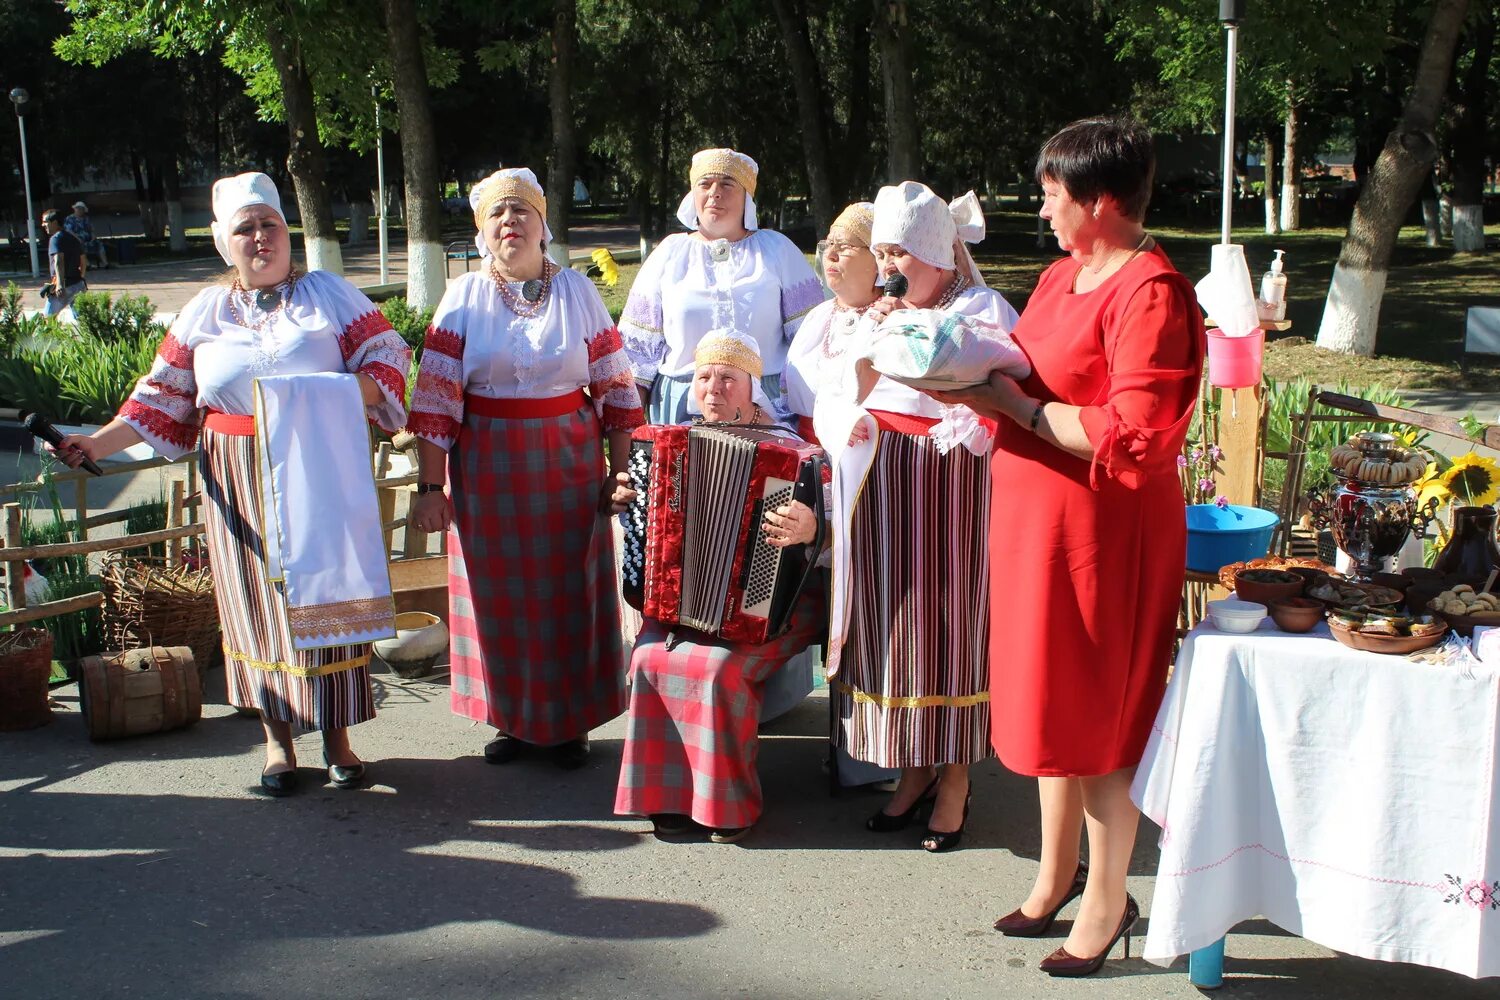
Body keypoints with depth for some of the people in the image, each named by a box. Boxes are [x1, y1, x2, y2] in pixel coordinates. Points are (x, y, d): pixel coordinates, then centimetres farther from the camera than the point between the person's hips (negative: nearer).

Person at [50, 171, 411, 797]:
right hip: (239, 483, 2)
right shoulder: (204, 314, 9)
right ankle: (277, 738, 18)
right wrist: (97, 445, 0)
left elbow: (388, 359, -2)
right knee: (257, 602, 6)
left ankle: (336, 734, 14)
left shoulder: (328, 294, 3)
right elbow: (162, 400, 9)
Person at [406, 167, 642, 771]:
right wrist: (431, 486, -7)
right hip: (488, 472, 0)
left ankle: (570, 722, 19)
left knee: (569, 593, 5)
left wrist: (621, 470, -1)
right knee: (500, 596, 6)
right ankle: (511, 720, 22)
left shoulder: (578, 292, 2)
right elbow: (435, 398, -3)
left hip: (569, 468, 0)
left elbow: (615, 389, 3)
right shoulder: (464, 298, 0)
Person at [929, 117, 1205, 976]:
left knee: (1099, 718, 4)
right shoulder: (1064, 276, 10)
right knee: (1052, 700, 18)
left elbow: (1134, 437, -25)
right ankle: (1058, 871, 34)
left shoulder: (1150, 293, -19)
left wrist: (1012, 404, -21)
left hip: (1103, 529, -9)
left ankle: (1107, 898, 21)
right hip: (1037, 518, 9)